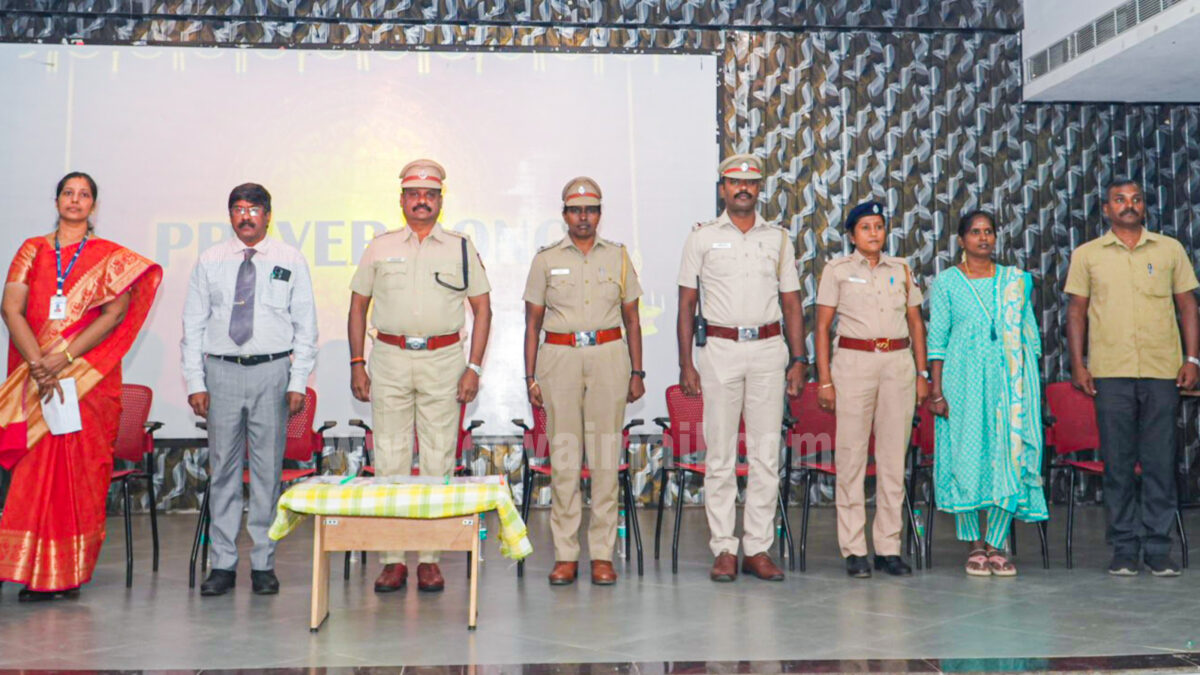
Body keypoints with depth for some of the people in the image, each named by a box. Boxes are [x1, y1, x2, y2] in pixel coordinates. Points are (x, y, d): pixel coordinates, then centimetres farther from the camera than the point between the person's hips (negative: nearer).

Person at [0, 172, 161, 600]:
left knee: (79, 467, -3)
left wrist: (64, 358, -15)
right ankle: (37, 573, 7)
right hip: (36, 375, 2)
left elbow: (113, 315, -6)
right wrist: (38, 363, -14)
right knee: (35, 466, -1)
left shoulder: (112, 257, 5)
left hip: (89, 375, -2)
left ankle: (69, 573, 4)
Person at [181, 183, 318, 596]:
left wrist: (299, 383, -3)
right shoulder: (209, 262, 8)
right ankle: (223, 565, 11)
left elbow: (305, 325, 4)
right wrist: (195, 383, 0)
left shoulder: (290, 261, 5)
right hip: (221, 372, 1)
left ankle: (264, 565, 11)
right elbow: (193, 325, 8)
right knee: (223, 468, 4)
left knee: (268, 469, 2)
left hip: (271, 372, -1)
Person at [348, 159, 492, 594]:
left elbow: (482, 309, 7)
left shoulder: (461, 248, 7)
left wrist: (474, 368, -2)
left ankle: (430, 559, 9)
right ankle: (392, 560, 8)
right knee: (389, 458, 1)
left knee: (438, 460, 1)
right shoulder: (380, 248, 9)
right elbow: (358, 306, 12)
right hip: (389, 359, 1)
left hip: (442, 360, -1)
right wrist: (357, 364, 3)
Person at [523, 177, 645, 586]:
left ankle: (602, 555, 6)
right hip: (560, 357, -1)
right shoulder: (546, 260, 7)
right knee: (563, 457, -2)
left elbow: (632, 319, 13)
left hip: (609, 356, 1)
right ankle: (565, 555, 6)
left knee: (606, 457, -1)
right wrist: (530, 376, 1)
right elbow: (533, 323, 8)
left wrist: (637, 372, 7)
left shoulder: (618, 257, 10)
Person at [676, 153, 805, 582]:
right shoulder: (702, 238, 6)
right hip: (721, 349, -2)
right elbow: (686, 304, 5)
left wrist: (798, 360, 4)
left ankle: (758, 548, 9)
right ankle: (724, 550, 6)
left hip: (768, 350, 2)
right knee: (720, 454, -1)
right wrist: (685, 364, -2)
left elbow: (791, 304, 12)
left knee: (766, 453, 2)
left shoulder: (779, 239, 12)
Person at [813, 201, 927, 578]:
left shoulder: (901, 270, 13)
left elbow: (916, 322, 15)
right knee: (851, 456, -3)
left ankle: (889, 547, 10)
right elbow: (822, 326, 2)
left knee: (893, 457, 3)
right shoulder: (837, 270, 4)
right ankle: (853, 550, 3)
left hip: (898, 364, 3)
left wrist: (922, 373, 8)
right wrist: (824, 380, -5)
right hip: (853, 363, -3)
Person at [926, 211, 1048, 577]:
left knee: (1009, 457, -2)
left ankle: (996, 544, 6)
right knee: (966, 457, -2)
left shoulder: (1016, 281, 11)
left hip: (1009, 381, 2)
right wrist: (936, 391, -6)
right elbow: (937, 340, 0)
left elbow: (1030, 335, 12)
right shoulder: (947, 282, 3)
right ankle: (973, 545, 8)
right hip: (963, 382, -2)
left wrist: (1032, 385, 6)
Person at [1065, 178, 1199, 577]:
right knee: (1117, 462, 2)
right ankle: (1124, 549, 9)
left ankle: (1158, 548, 10)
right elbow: (1076, 311, 9)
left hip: (1162, 370, 1)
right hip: (1110, 372, 0)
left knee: (1160, 461, 1)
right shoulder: (1087, 255, 9)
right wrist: (1077, 365, 1)